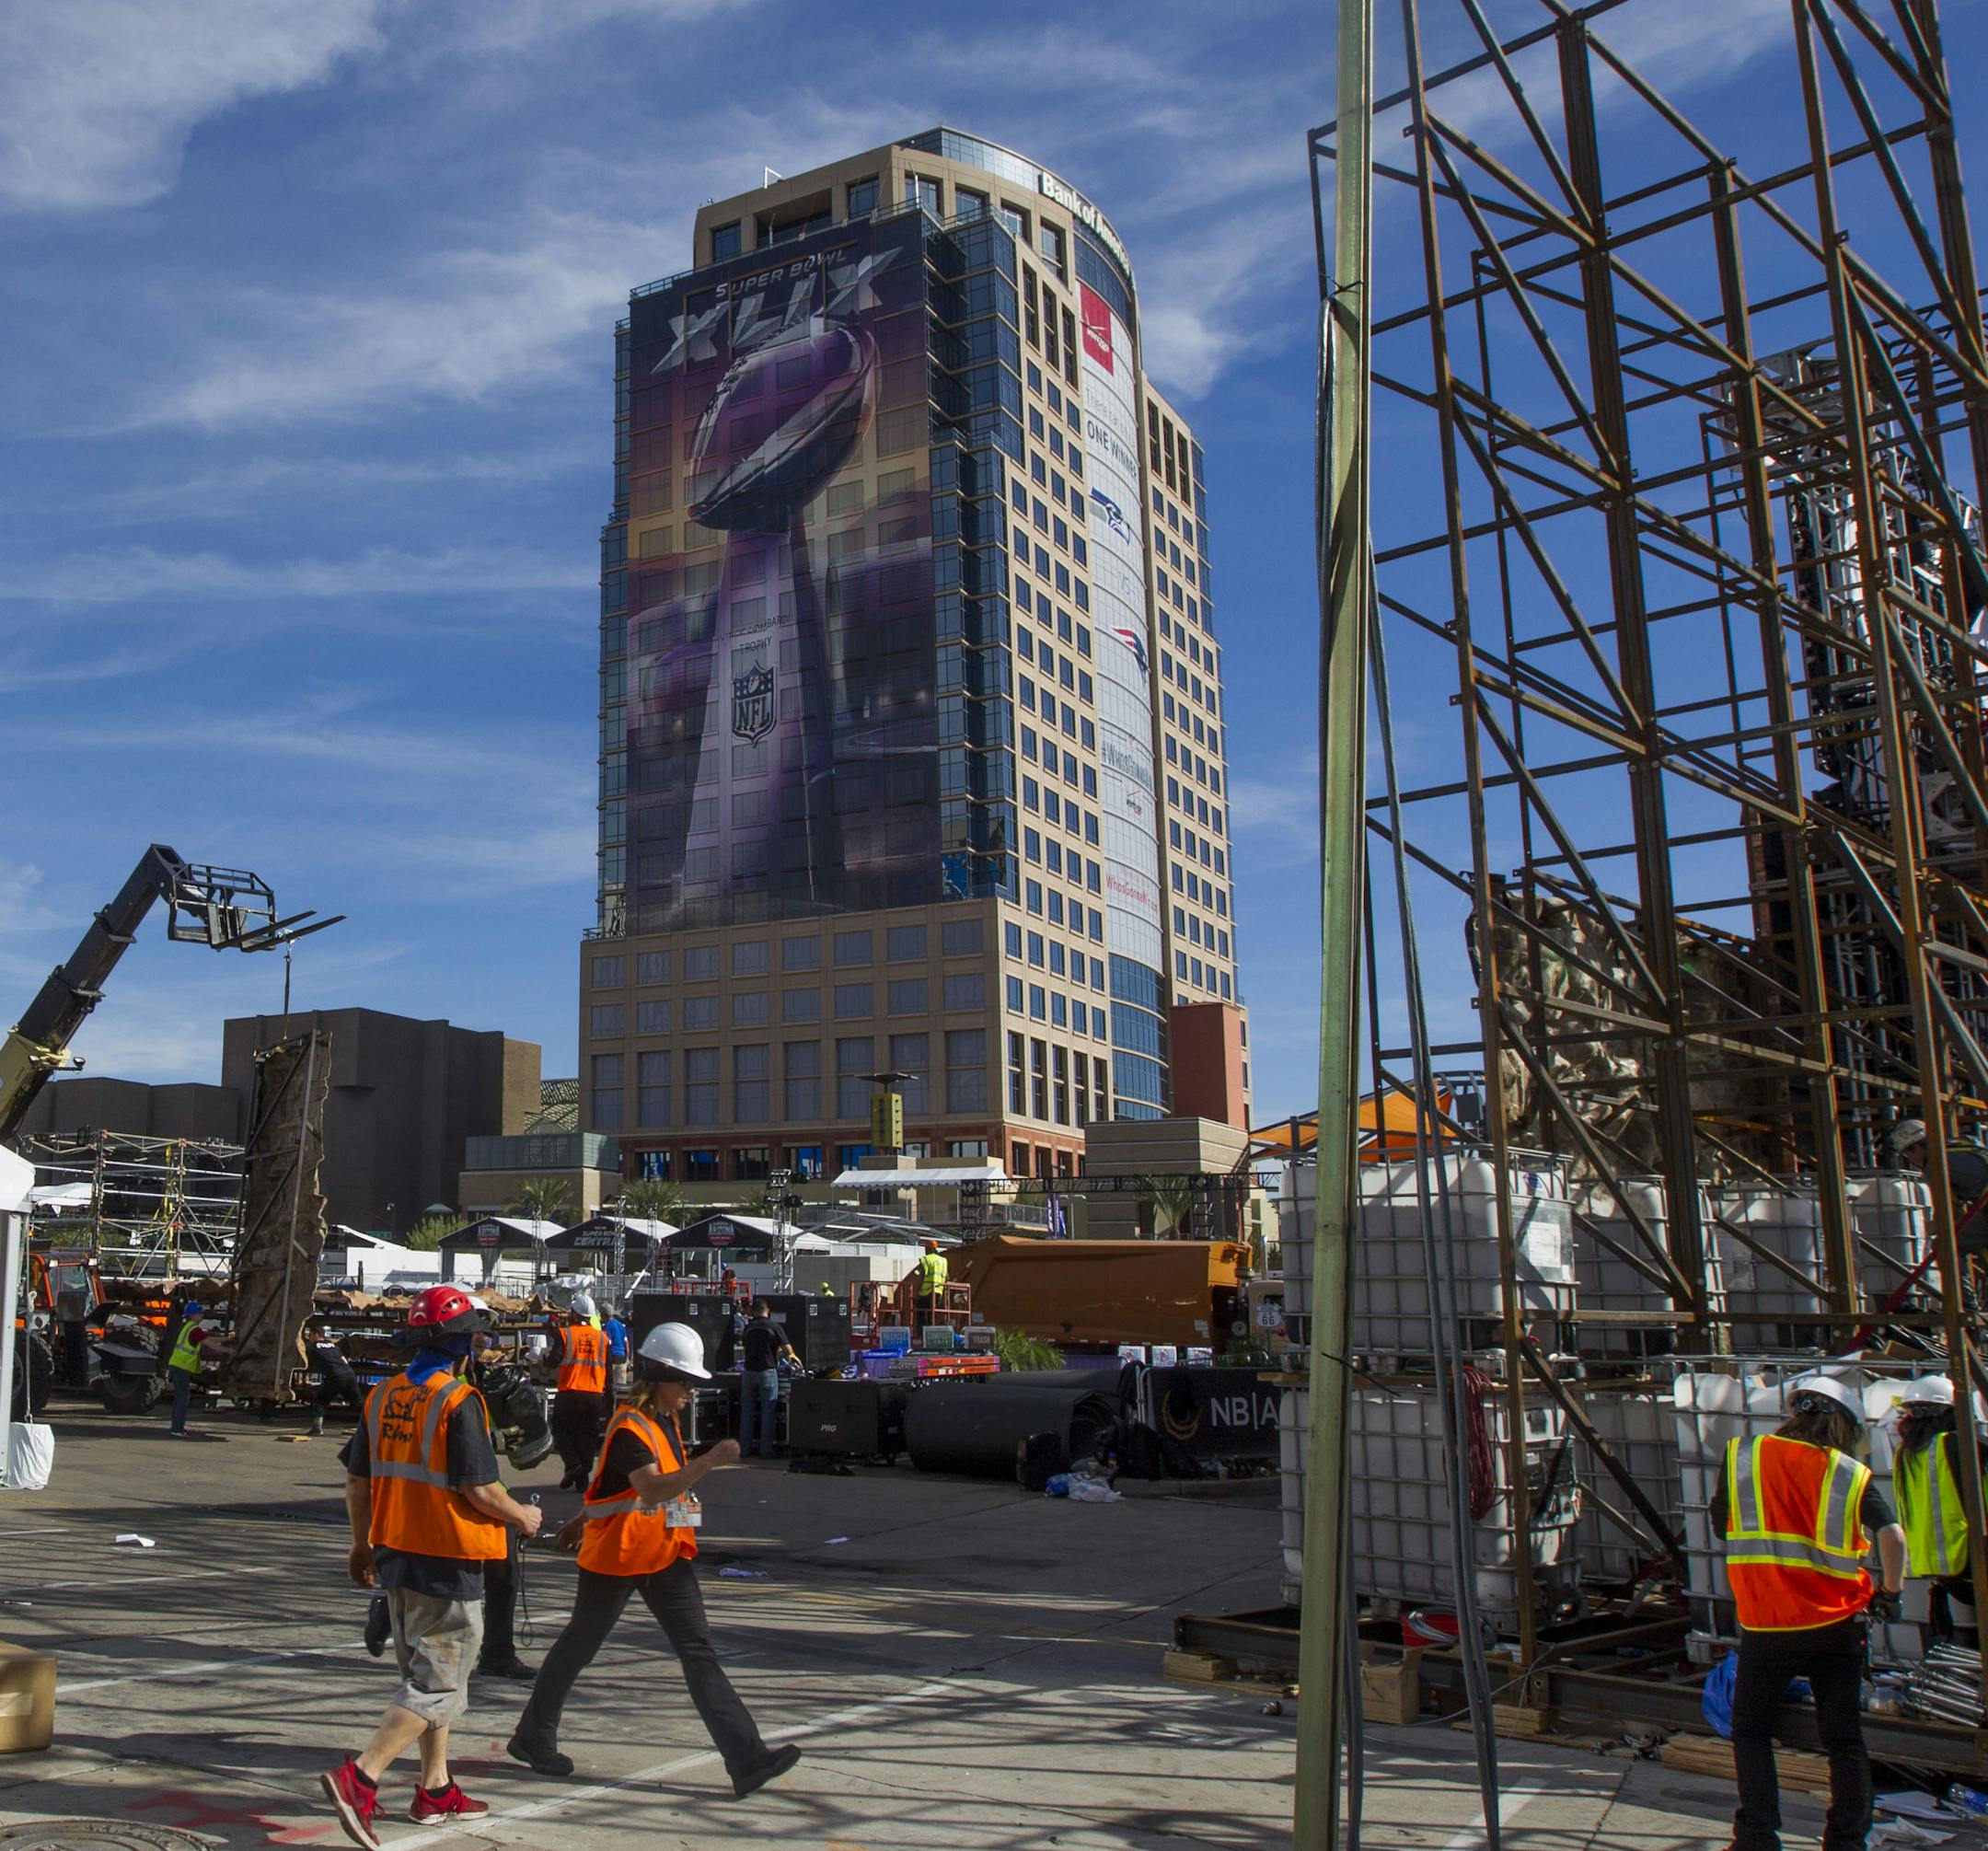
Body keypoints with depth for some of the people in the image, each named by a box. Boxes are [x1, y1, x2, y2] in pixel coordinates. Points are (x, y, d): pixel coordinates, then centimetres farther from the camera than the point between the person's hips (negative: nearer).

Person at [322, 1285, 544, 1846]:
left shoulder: (383, 1396, 4)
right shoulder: (459, 1402, -17)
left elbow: (357, 1481, 9)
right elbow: (479, 1489, -19)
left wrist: (362, 1545, 22)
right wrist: (521, 1516, -1)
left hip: (394, 1552, 8)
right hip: (447, 1559, -8)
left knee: (426, 1671, 20)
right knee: (438, 1683, 1)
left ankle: (435, 1789, 27)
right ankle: (359, 1778, -10)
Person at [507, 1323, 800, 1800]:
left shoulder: (665, 1422, 9)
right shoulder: (629, 1427, -19)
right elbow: (652, 1489, -36)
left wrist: (585, 1518, 32)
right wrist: (709, 1462, -44)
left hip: (666, 1555, 7)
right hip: (615, 1555, -7)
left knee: (699, 1653, -2)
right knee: (579, 1645, 11)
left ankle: (746, 1758, -8)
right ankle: (532, 1739, 33)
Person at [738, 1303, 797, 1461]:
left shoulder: (748, 1328, 4)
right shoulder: (774, 1327, -8)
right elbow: (788, 1350, -7)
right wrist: (793, 1357, 14)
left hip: (749, 1372, 3)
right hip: (767, 1372, -3)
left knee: (747, 1412, 12)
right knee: (768, 1412, 2)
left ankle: (744, 1448, 16)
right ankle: (765, 1449, 2)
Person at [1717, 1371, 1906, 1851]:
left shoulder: (1742, 1456, 0)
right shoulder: (1852, 1474, -2)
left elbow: (1719, 1516, 10)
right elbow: (1893, 1536, -13)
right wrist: (1890, 1591, 3)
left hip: (1766, 1626, -1)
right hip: (1837, 1624, 1)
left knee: (1752, 1731, 14)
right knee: (1845, 1739, 13)